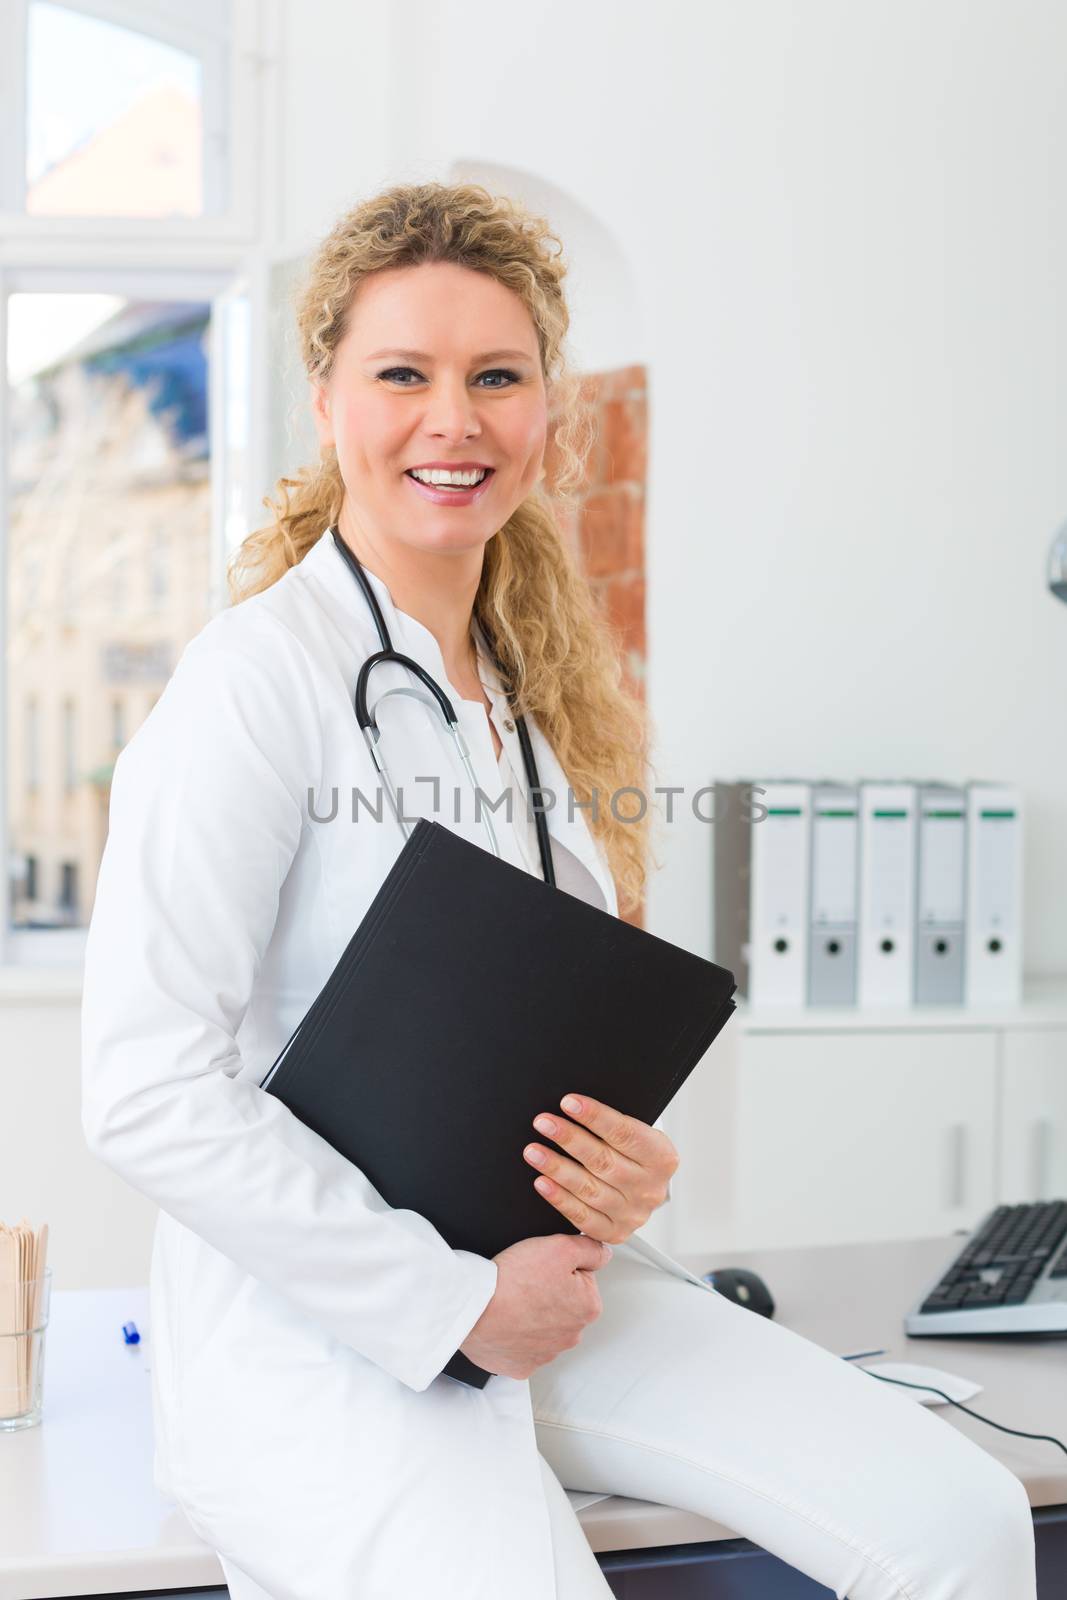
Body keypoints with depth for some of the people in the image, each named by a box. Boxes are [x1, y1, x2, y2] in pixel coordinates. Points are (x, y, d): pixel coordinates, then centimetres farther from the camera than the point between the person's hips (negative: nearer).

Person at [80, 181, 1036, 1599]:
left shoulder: (532, 692, 12)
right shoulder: (261, 680, -12)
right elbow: (147, 1092, -18)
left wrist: (629, 1171, -2)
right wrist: (457, 1302, -17)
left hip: (540, 1290, 7)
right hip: (315, 1324, -7)